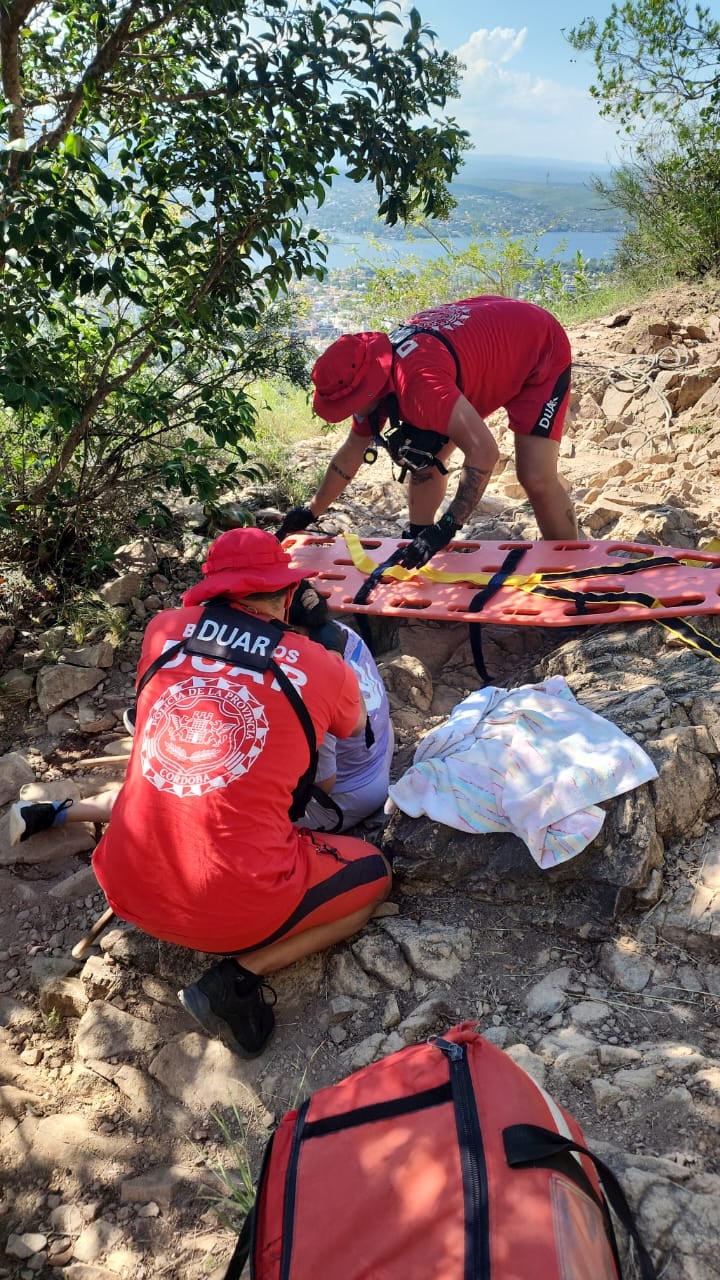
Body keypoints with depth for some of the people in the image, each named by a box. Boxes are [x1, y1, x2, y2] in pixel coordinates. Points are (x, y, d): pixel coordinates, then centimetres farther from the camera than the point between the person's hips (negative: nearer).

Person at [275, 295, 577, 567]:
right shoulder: (372, 375, -11)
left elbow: (483, 453, -45)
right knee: (424, 456, 4)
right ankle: (417, 543, 17)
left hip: (540, 351, -8)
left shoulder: (416, 382, -40)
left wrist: (445, 528, -42)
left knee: (537, 478, -19)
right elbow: (352, 452, 5)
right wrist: (311, 513, 11)